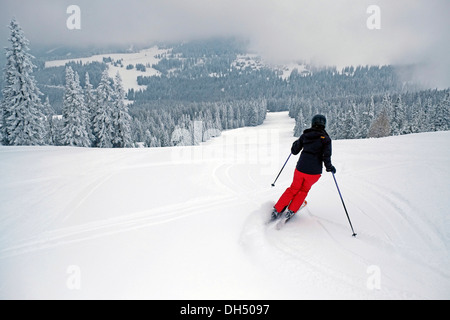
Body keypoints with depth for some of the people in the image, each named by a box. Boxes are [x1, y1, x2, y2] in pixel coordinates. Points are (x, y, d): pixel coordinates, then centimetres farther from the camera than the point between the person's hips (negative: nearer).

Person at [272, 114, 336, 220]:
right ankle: (291, 211, 21)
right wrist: (330, 167, 5)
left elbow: (294, 151, 8)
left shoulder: (305, 135, 3)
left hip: (300, 169, 3)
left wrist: (295, 143, 27)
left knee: (294, 188, 24)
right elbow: (326, 157, -13)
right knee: (304, 190, 25)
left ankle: (277, 210, 22)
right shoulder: (326, 138, -6)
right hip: (314, 172, -2)